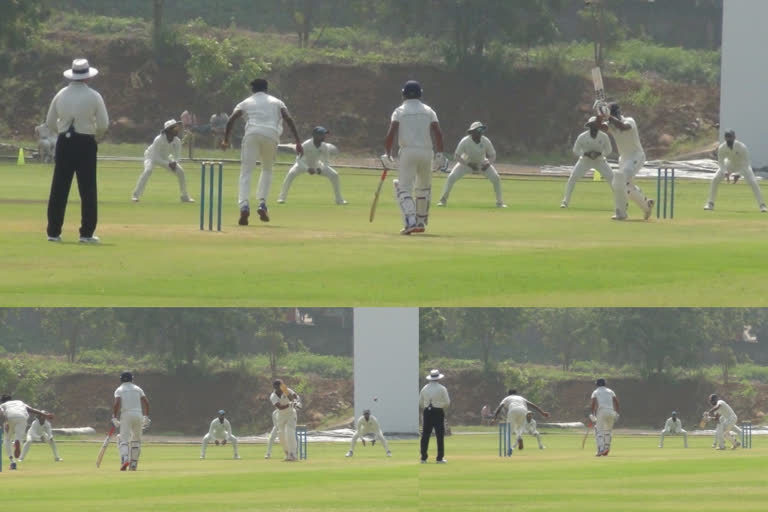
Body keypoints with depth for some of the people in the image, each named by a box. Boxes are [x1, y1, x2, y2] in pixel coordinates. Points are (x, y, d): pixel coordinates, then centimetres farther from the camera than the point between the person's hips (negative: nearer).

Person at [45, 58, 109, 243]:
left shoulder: (60, 95, 3)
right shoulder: (94, 97, -6)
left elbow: (50, 123, 8)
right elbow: (103, 125, -5)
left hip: (64, 144, 3)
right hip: (86, 143, -3)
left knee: (59, 188, 6)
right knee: (88, 190, 2)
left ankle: (54, 232, 6)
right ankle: (86, 233, 0)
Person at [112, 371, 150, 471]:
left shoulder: (119, 390, 6)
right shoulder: (138, 389, 16)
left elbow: (117, 403, -10)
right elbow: (146, 403, 7)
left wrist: (114, 418, -6)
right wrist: (146, 417, 12)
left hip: (126, 415, -3)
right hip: (138, 415, 3)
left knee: (124, 440, -6)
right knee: (136, 440, 15)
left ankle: (125, 460, -30)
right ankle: (133, 464, 13)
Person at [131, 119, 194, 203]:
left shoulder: (177, 141, -17)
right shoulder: (159, 139, -33)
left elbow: (177, 156, -5)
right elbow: (155, 158, -33)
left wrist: (174, 162, -29)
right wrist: (168, 164, -40)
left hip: (165, 158, 6)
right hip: (152, 157, -6)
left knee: (180, 172, -5)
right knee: (148, 170, -34)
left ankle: (185, 197, 13)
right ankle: (135, 195, -30)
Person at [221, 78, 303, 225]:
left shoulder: (246, 102, 22)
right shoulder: (276, 102, 24)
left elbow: (231, 119, 8)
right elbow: (289, 119, 8)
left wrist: (226, 140, 15)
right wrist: (298, 142, 4)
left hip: (252, 134, -1)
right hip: (271, 135, 1)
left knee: (246, 171, -2)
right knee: (267, 169, 23)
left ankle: (244, 206, -24)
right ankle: (262, 203, 7)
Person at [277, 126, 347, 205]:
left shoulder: (324, 147, -21)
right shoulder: (306, 145, -33)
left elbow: (326, 162, -11)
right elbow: (299, 159, -30)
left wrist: (321, 169, -32)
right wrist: (307, 169, -45)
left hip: (316, 165, 4)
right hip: (303, 164, -4)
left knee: (334, 175, -10)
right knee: (291, 173, -33)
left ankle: (339, 199, 7)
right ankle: (282, 197, -22)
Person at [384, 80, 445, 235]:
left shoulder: (399, 111, 5)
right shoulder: (428, 111, 12)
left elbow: (391, 134, -7)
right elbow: (438, 132, 0)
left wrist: (388, 154, -2)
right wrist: (440, 153, 0)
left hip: (407, 152, -3)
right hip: (426, 152, 3)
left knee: (404, 188, -4)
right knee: (423, 188, 21)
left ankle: (410, 222, -23)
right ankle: (421, 222, 27)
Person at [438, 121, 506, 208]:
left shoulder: (486, 141, -23)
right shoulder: (465, 141, -29)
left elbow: (493, 156, -14)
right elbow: (457, 156, -26)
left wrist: (487, 164, -35)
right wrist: (469, 165, -40)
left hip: (482, 163, 2)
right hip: (466, 162, -2)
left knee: (496, 178, -16)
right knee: (451, 177, -20)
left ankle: (499, 202, -1)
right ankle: (443, 199, 0)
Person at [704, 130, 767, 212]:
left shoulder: (742, 147, -34)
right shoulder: (722, 148, -26)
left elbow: (746, 163, -27)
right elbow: (721, 161, -13)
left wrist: (738, 174, -36)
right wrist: (725, 172, -31)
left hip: (743, 165, -3)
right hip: (730, 164, 3)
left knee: (753, 182, -19)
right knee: (715, 180, -10)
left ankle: (762, 205, -9)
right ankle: (710, 204, 4)